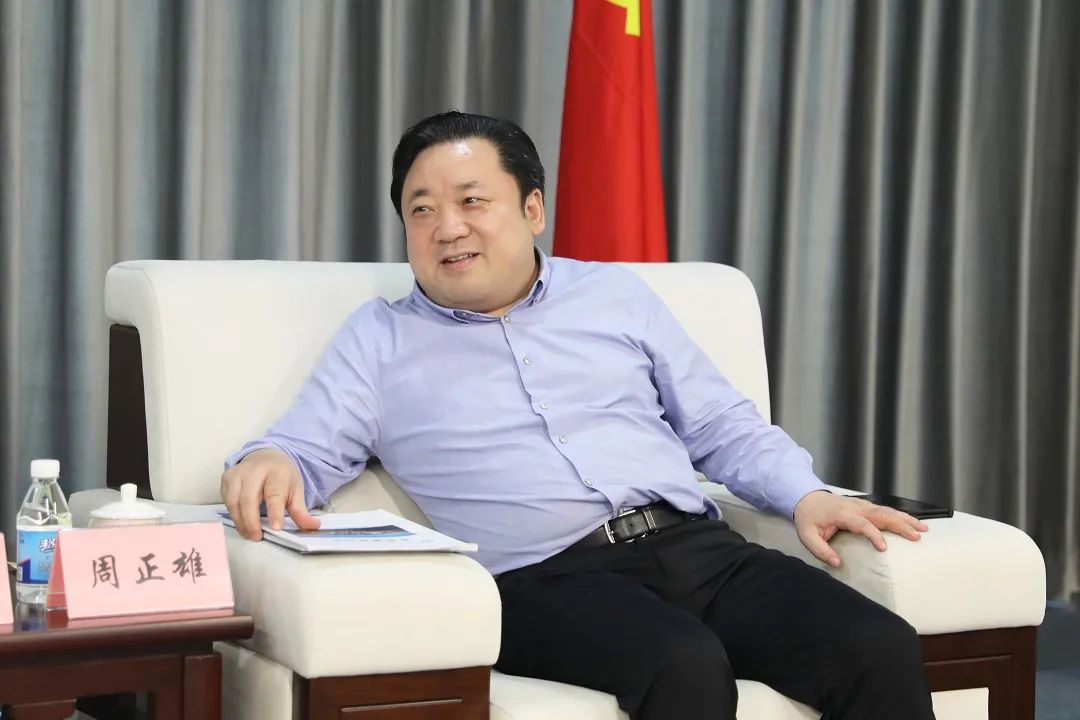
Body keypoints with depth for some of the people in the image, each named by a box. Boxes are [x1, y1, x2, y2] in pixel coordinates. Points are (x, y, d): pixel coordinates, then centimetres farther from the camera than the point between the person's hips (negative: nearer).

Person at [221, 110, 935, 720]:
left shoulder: (617, 293, 21)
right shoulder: (379, 338, 16)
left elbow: (722, 427, 22)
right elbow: (306, 451, 6)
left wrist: (807, 495, 4)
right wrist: (265, 465, -18)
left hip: (697, 547, 4)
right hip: (544, 578, -3)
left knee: (881, 648, -23)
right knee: (686, 663, -37)